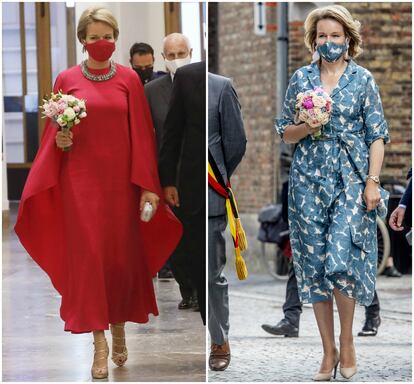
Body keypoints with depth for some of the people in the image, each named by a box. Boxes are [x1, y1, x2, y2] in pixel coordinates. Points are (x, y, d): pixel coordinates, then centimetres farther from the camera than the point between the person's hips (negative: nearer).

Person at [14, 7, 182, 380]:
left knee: (122, 254, 6)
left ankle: (120, 327, 26)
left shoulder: (129, 79, 3)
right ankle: (99, 342, -2)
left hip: (120, 180, 1)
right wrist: (59, 141, -16)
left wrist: (148, 186, -4)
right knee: (88, 255, -5)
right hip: (80, 180, -1)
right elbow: (54, 133, 7)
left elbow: (142, 135, 1)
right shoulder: (67, 80, 2)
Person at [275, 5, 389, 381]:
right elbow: (284, 131, 12)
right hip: (309, 180, 3)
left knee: (340, 258, -14)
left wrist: (373, 182, -9)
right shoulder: (301, 78, 9)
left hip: (351, 179, -3)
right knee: (315, 263, 1)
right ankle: (329, 352, 10)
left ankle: (347, 342, 7)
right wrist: (306, 127, -9)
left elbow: (377, 135, 0)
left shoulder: (363, 79, 3)